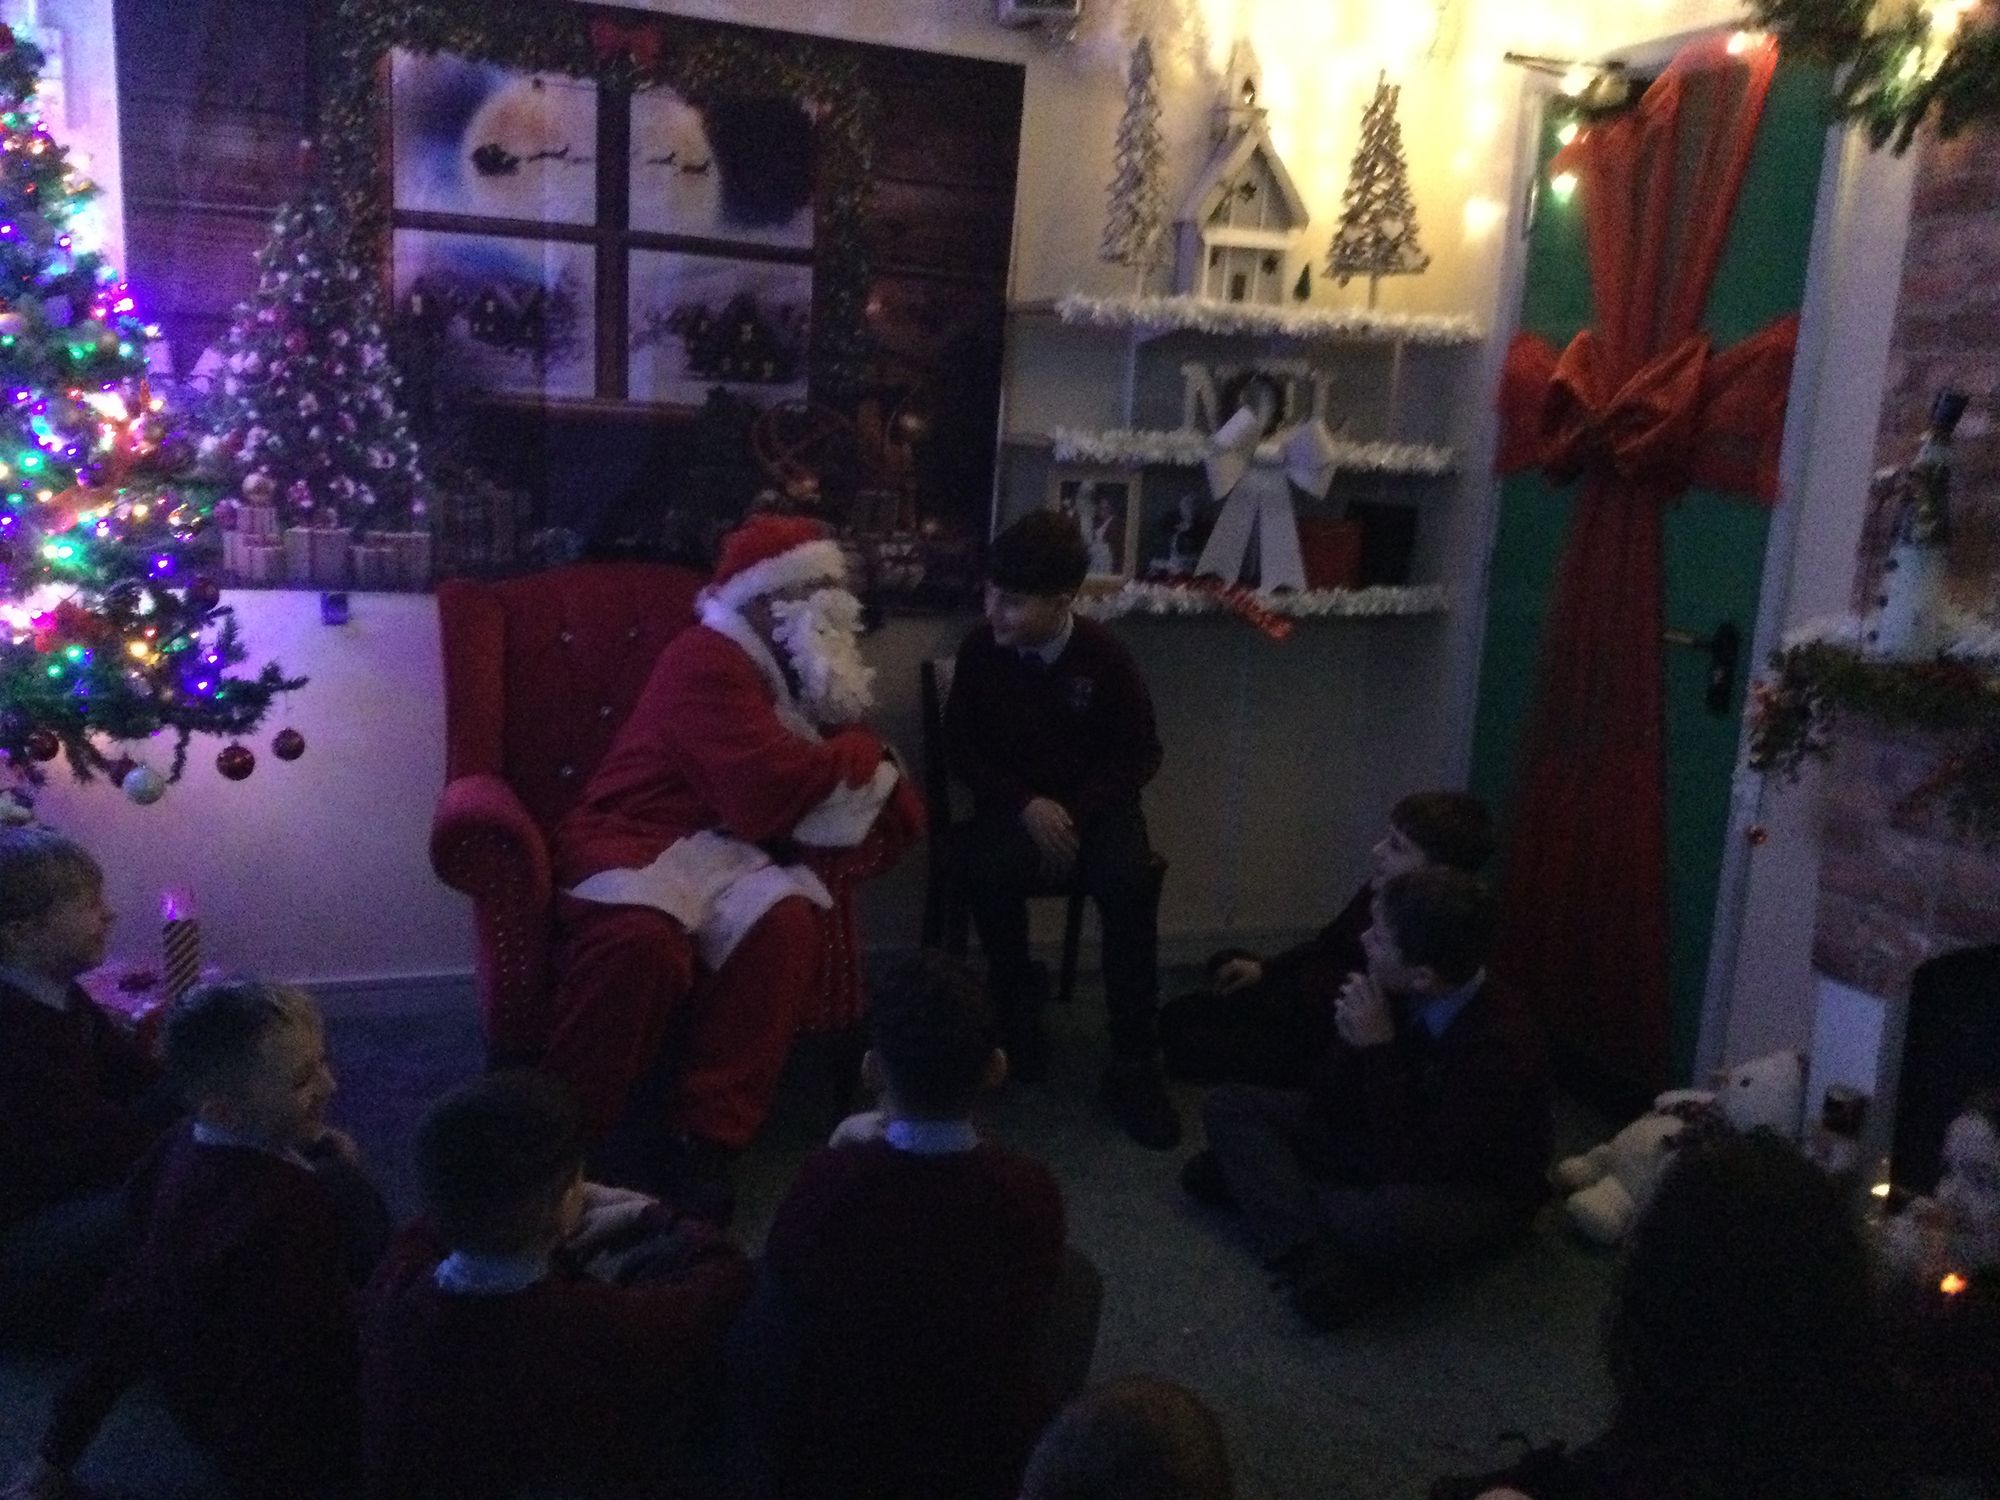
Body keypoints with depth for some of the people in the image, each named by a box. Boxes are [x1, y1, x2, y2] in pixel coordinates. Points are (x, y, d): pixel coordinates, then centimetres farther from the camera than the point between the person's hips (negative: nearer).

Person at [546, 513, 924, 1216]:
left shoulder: (801, 677, 14)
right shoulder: (708, 661, -13)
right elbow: (768, 789, -26)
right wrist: (861, 754, -8)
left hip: (725, 852, 7)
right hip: (639, 839, -6)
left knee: (787, 918, -27)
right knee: (644, 934, -39)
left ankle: (703, 1135, -21)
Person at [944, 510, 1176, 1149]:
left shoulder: (1105, 656, -8)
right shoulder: (981, 649, -6)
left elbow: (1140, 754, -1)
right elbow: (959, 745, 0)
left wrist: (1078, 813, -16)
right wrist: (1025, 805, -16)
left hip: (1093, 805, 0)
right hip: (1014, 804, 1)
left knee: (1131, 882, -30)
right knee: (989, 869, -33)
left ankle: (1134, 1065, -17)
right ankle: (1019, 1013, -7)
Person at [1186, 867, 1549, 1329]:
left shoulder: (1502, 1044, -30)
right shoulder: (1395, 995, -13)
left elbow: (1412, 1165, -30)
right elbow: (1325, 1108, -4)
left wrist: (1379, 1050, -29)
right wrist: (1351, 1043, -24)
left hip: (1472, 1191, -7)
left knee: (1394, 1218, -42)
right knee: (1230, 1106, -4)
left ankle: (1256, 1180, -14)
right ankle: (1313, 1261, -24)